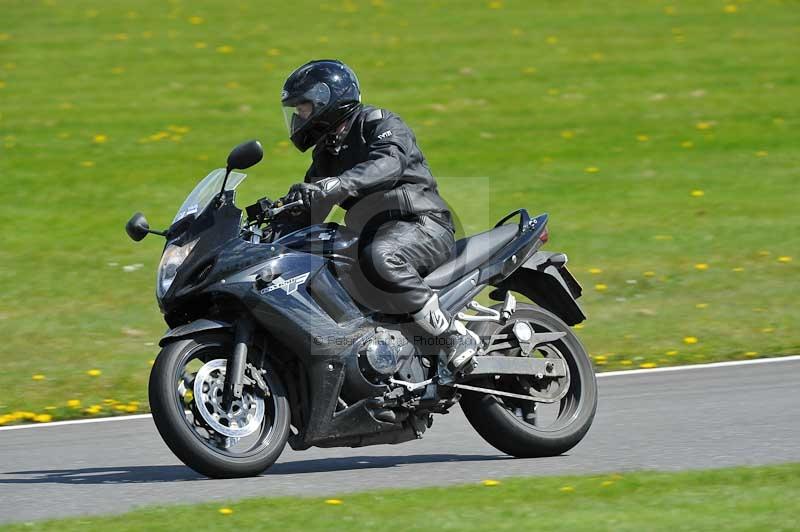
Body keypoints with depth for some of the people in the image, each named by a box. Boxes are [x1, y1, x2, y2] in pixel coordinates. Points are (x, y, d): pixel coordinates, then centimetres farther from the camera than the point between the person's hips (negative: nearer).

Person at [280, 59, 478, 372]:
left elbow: (389, 164, -29)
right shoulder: (326, 152, 19)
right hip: (374, 234, 9)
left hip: (424, 223, -9)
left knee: (378, 258, -39)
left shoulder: (381, 125, -6)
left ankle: (454, 337, -35)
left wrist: (333, 185, -43)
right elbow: (308, 212, 15)